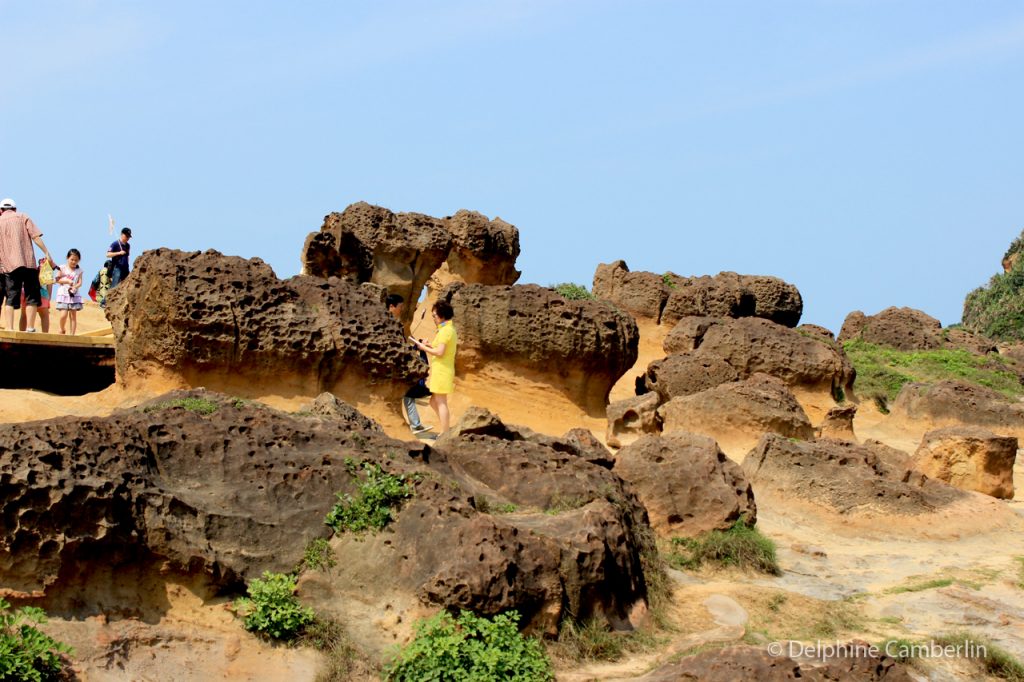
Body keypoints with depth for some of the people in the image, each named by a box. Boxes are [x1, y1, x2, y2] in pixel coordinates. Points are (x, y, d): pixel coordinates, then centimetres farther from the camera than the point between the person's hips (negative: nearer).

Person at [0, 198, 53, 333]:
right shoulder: (23, 218, 10)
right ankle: (30, 328, -3)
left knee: (11, 299, 2)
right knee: (32, 297, 5)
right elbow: (36, 237, -3)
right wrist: (47, 253, -5)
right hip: (28, 263, -2)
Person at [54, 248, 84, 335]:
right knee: (63, 315, -12)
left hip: (74, 295, 2)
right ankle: (62, 330, 12)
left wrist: (75, 287, -21)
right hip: (63, 294, -2)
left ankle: (72, 334, 2)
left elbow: (80, 282, 0)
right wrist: (67, 281, -16)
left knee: (73, 315, 0)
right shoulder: (62, 268, 4)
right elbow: (57, 280, -1)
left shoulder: (79, 270, 8)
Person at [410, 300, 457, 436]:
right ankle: (445, 430, 18)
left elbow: (440, 352, -20)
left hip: (441, 370, -10)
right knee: (434, 401, 15)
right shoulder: (450, 329, 16)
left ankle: (444, 434, -4)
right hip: (441, 370, 10)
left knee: (441, 402, -6)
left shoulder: (445, 331, -15)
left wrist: (423, 347, -10)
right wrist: (430, 345, 11)